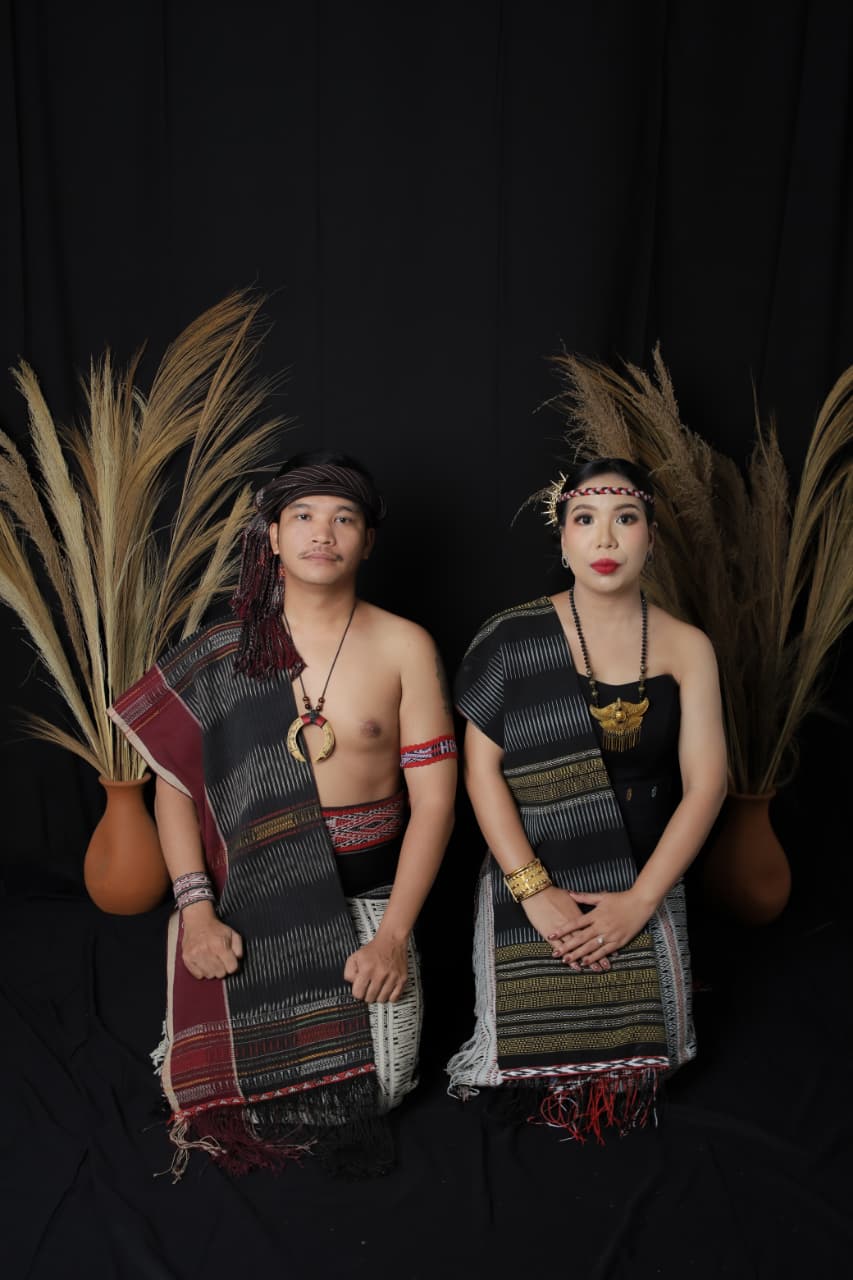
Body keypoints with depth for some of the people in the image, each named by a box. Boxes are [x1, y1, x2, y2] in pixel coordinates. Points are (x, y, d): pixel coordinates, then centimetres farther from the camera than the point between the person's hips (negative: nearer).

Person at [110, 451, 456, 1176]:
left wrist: (394, 933, -13)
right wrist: (196, 911, -12)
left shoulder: (404, 647, -4)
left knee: (377, 1084, -11)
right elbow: (176, 785, 0)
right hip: (252, 892, 1)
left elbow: (434, 800, -6)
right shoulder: (224, 653, 0)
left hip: (368, 889, -1)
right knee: (201, 1078, -11)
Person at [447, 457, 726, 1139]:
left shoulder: (686, 647, -1)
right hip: (530, 894, -1)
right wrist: (534, 890, -13)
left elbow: (705, 785, -4)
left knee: (626, 1085, 4)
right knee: (537, 1068, 2)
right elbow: (481, 766, -7)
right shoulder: (516, 638, -6)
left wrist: (639, 901, -12)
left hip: (644, 897, 2)